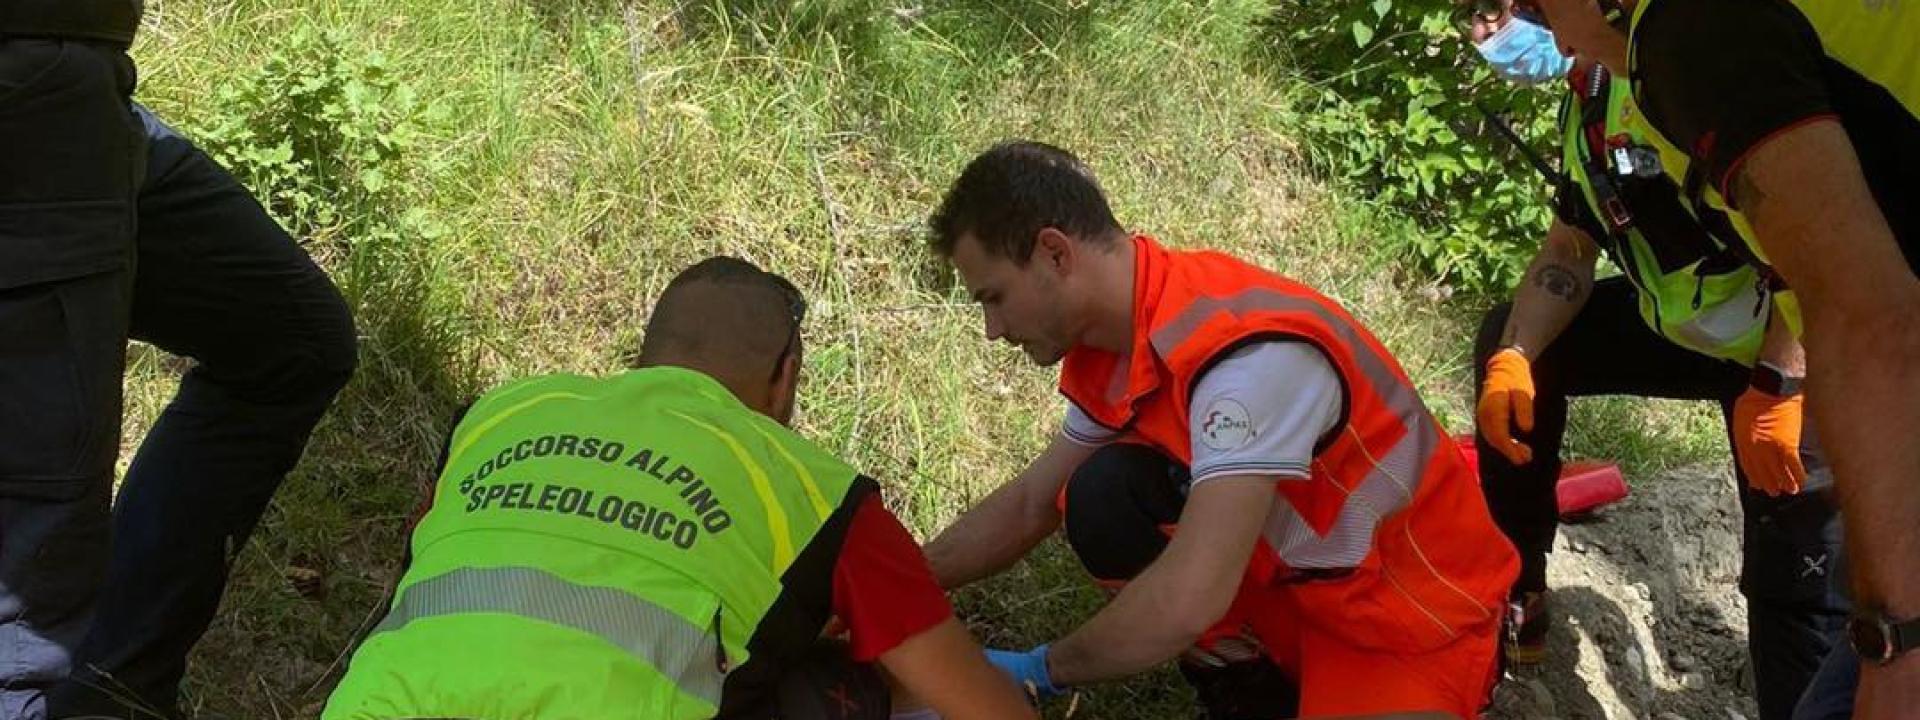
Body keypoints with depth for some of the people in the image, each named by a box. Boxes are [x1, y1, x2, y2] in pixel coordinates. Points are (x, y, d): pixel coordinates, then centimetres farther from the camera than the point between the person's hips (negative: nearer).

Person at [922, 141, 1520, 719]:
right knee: (1103, 499, -12)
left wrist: (1043, 670, -20)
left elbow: (1186, 602, -36)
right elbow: (1031, 502, 8)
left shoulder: (1248, 353, -32)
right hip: (1295, 580, 8)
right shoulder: (1118, 346, -5)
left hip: (1417, 616, -8)